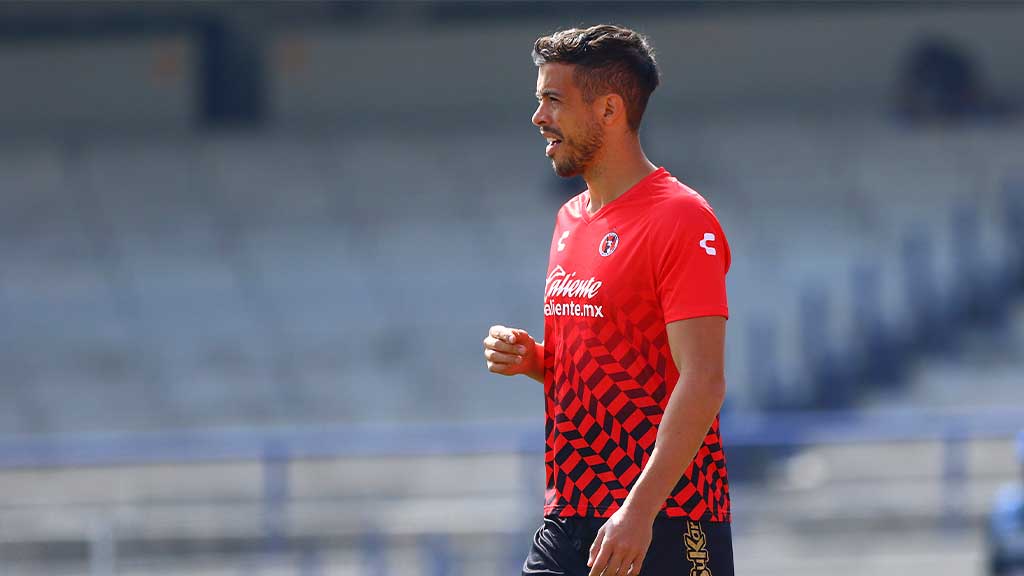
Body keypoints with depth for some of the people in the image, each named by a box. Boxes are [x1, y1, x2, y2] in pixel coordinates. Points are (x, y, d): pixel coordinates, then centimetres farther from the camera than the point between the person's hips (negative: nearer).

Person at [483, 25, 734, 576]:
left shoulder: (680, 220, -11)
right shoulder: (571, 221, 17)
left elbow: (702, 382, -18)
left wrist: (640, 509, -25)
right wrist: (530, 358, 5)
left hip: (664, 525, -8)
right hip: (568, 521, 8)